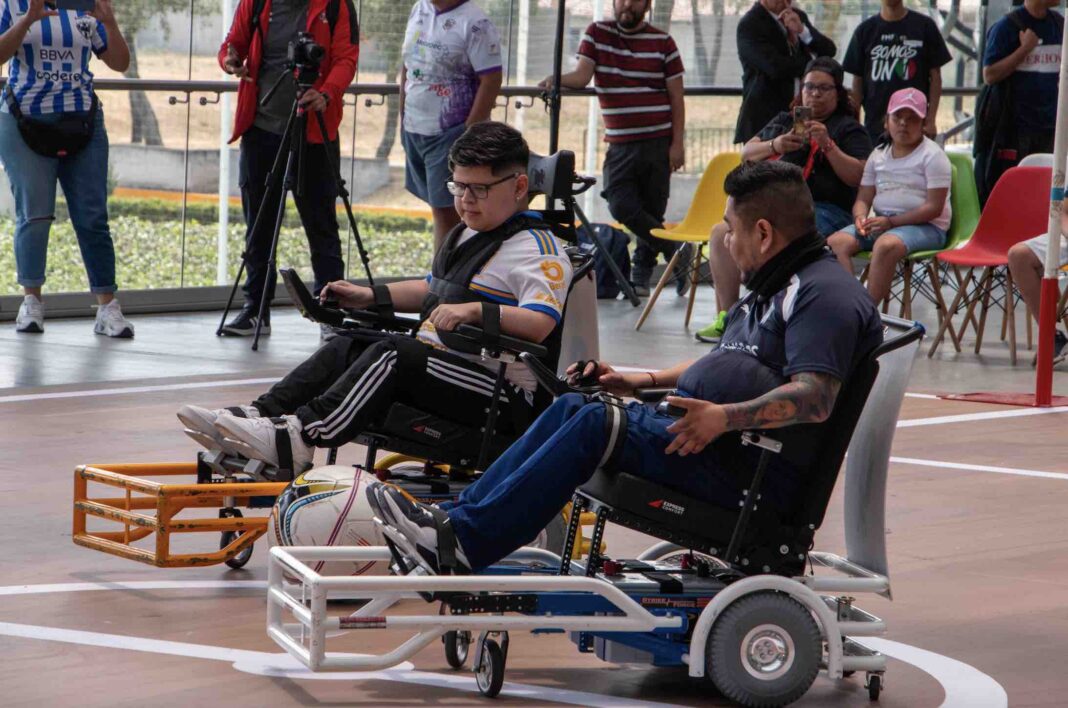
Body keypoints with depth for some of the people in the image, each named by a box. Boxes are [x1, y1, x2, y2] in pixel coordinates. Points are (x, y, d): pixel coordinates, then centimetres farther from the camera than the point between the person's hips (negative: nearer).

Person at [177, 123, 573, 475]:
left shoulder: (539, 249, -11)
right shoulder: (465, 236, 21)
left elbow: (541, 324, -27)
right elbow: (433, 290, 37)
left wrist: (477, 310, -39)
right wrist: (369, 297, 23)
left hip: (507, 399, -10)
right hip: (442, 364, 10)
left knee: (393, 354, -29)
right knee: (347, 347, 0)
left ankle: (299, 436, -42)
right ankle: (260, 416, -17)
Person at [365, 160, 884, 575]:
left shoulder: (825, 294, -12)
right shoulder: (775, 288, 22)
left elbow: (816, 399, -26)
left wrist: (726, 418, -33)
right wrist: (641, 382, 23)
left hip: (753, 472, -10)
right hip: (709, 437, 10)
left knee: (599, 423, -22)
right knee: (572, 407, 2)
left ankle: (465, 540, -24)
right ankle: (458, 514, -5)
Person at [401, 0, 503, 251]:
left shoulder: (474, 24, -14)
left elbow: (491, 81, -16)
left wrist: (469, 134, -17)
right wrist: (403, 116, 15)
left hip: (449, 134, -7)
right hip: (414, 130, 7)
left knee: (446, 211, -6)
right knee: (438, 206, 13)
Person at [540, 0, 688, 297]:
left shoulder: (662, 42, 3)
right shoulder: (597, 34, 7)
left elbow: (676, 95, 3)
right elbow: (582, 75, -4)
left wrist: (677, 143, -5)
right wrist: (558, 79, -27)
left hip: (658, 142, -1)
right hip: (619, 144, 1)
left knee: (652, 211, 0)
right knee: (621, 205, -12)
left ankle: (641, 276, 13)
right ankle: (676, 253, 4)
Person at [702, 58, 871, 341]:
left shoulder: (849, 129, 9)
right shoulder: (783, 121, 25)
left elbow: (858, 177, -4)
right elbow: (747, 153, 16)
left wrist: (828, 145, -14)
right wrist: (775, 145, -4)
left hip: (823, 209, -6)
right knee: (722, 233, -18)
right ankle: (725, 316, -16)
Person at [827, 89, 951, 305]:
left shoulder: (932, 155, -3)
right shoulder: (878, 156, 16)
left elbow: (934, 207, -12)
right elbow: (864, 198, 18)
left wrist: (891, 222, -19)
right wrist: (860, 217, -8)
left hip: (925, 226, -6)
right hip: (881, 222, 6)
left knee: (886, 245, -38)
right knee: (836, 242, -19)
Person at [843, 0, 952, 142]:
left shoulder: (924, 26, 1)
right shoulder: (865, 30, 6)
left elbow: (935, 76, 1)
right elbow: (858, 80, 9)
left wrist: (931, 120, -5)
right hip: (874, 124, 2)